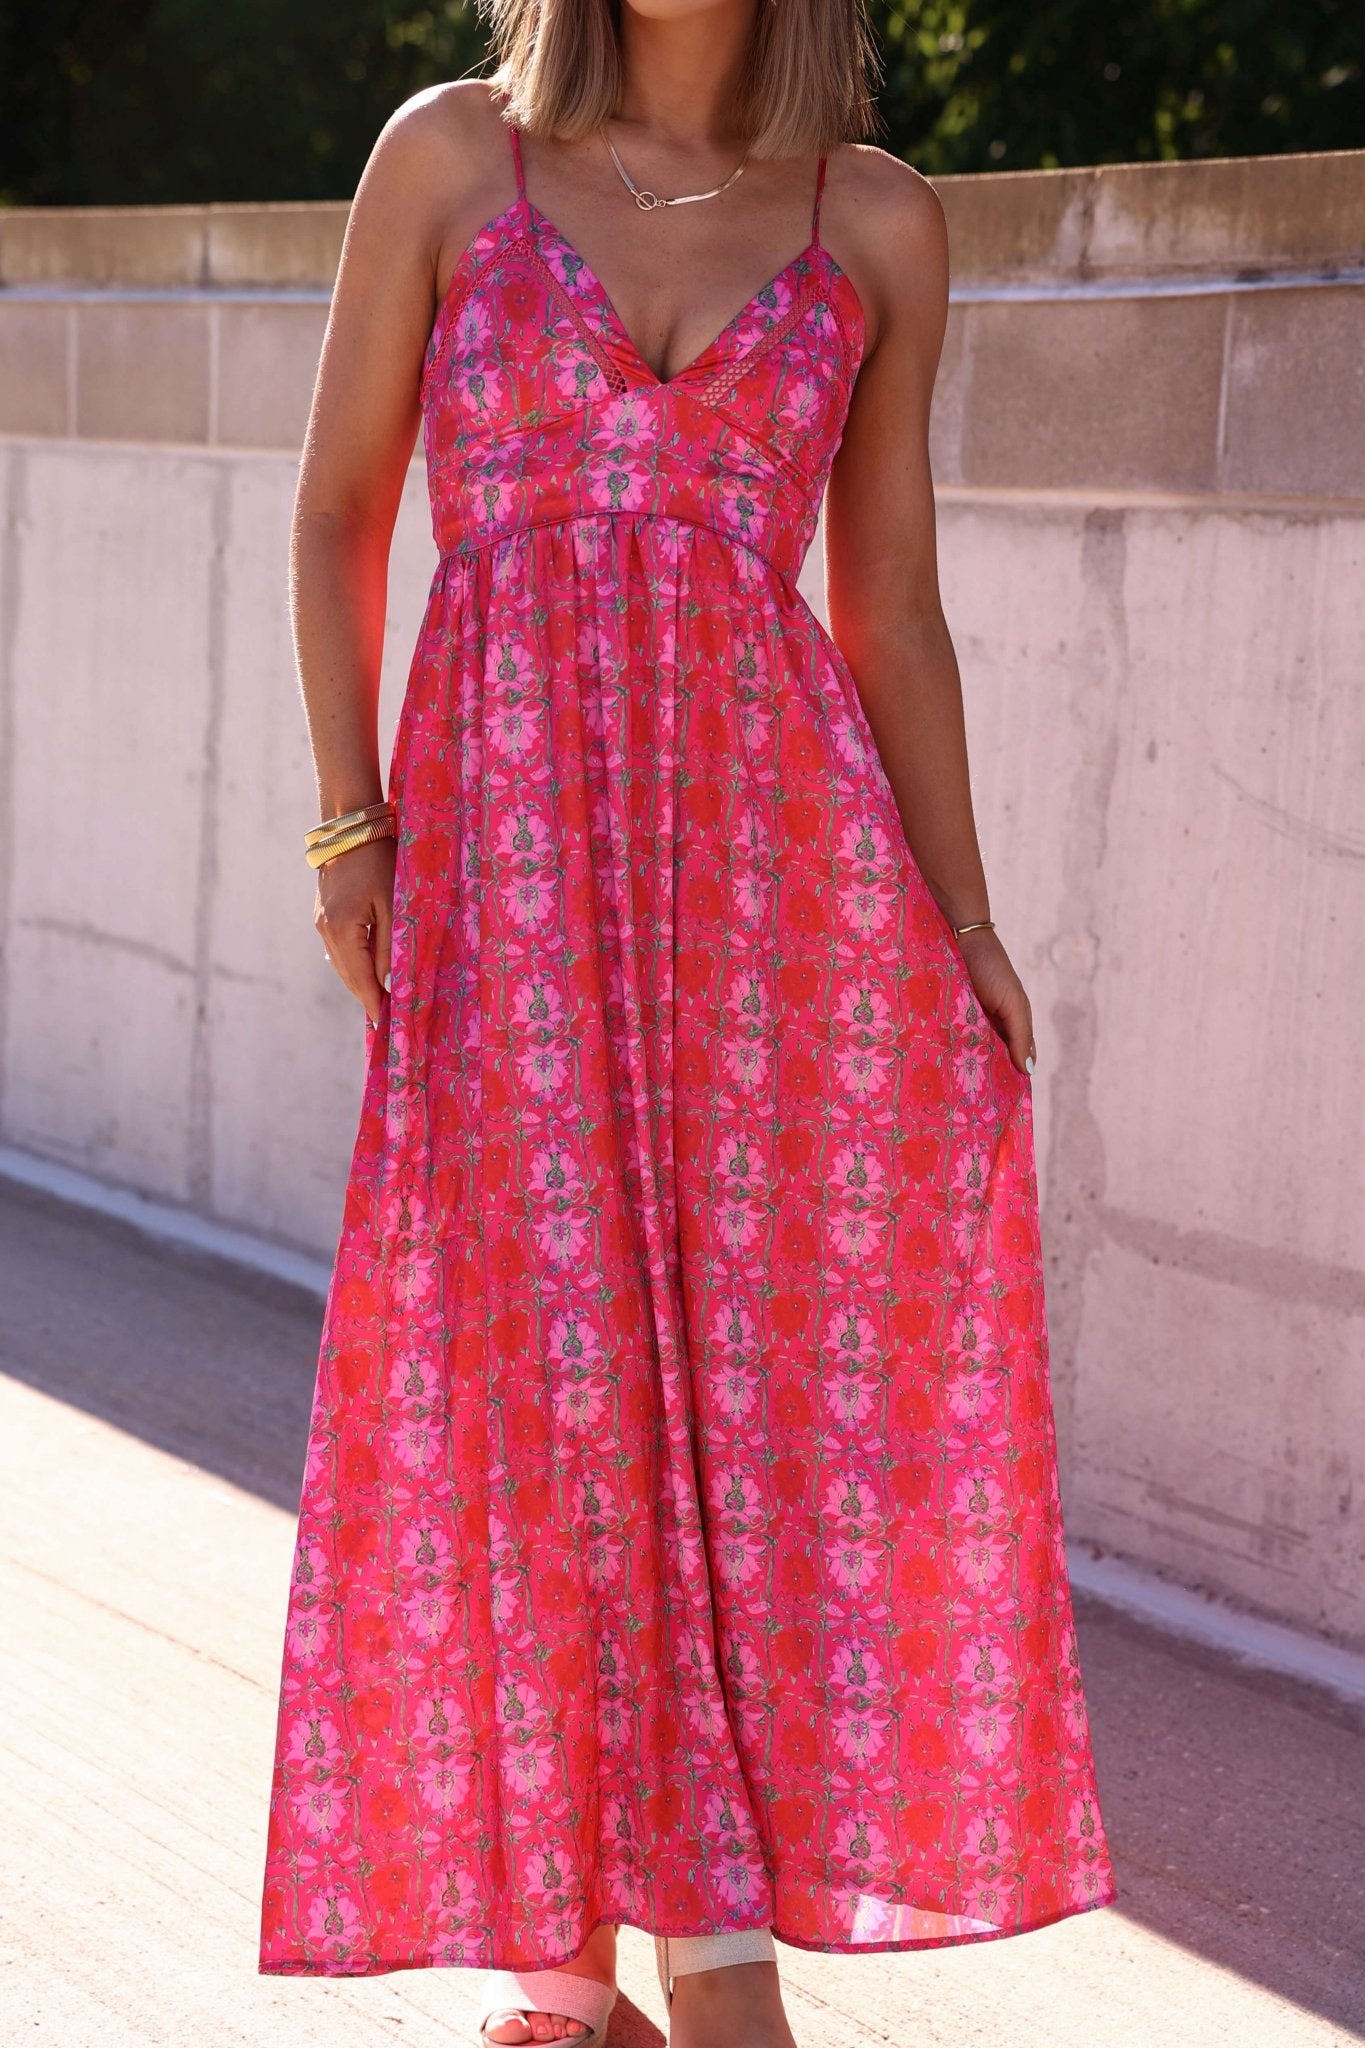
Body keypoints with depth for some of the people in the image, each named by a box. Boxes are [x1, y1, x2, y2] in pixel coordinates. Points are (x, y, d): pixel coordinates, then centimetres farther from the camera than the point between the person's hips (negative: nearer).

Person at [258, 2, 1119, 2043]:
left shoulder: (877, 222, 9)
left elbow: (891, 602, 11)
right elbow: (339, 513, 9)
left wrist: (964, 916, 4)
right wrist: (349, 825, -1)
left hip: (778, 839, 1)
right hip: (506, 839, 0)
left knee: (771, 1358, -2)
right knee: (536, 1379, 1)